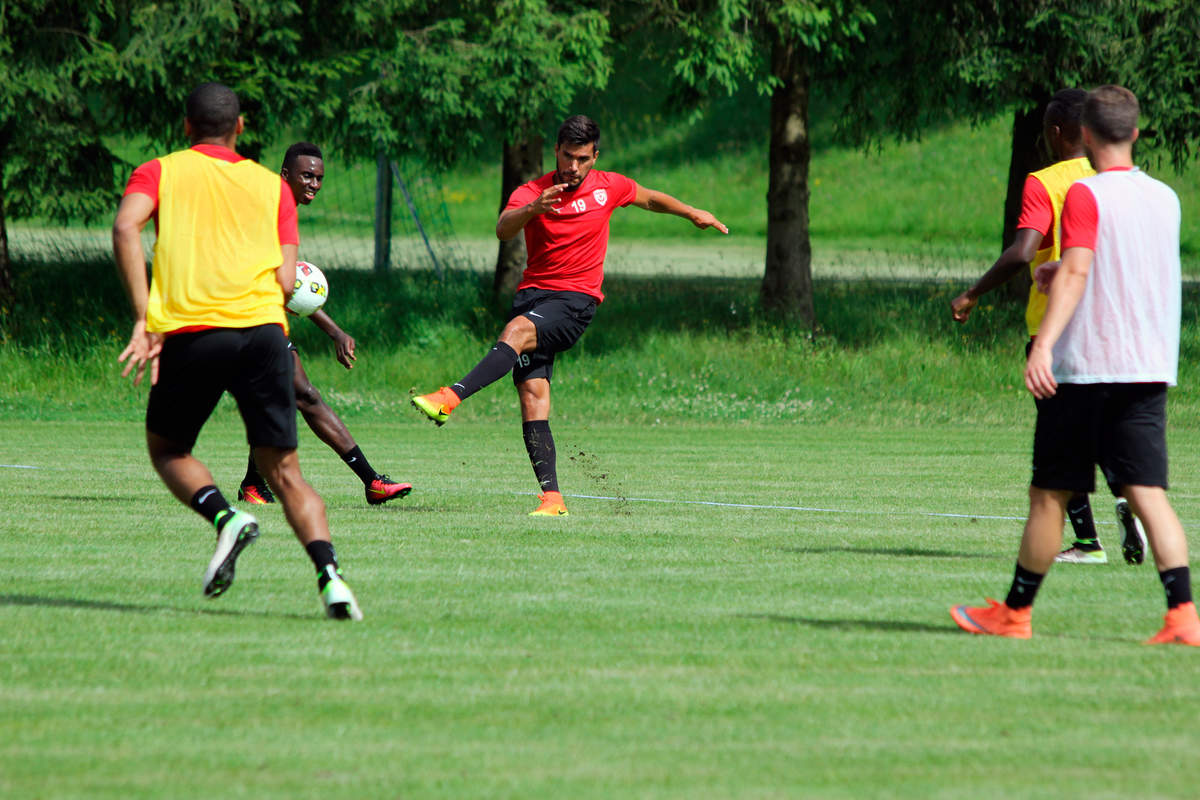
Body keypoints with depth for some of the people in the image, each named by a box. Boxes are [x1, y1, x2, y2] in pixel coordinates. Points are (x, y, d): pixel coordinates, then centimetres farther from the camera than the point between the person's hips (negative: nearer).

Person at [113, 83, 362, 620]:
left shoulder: (159, 172, 15)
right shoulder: (272, 186, 19)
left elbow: (126, 226, -7)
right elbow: (285, 280, 7)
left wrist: (144, 318, -8)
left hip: (189, 331, -1)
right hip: (264, 330, 1)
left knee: (167, 449, 20)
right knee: (283, 471, 7)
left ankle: (224, 516, -9)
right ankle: (328, 573, -15)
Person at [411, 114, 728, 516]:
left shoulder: (608, 187, 6)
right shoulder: (531, 193, 0)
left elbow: (650, 198, 28)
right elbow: (503, 230, -21)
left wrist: (693, 214, 33)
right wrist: (533, 208, -39)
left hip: (576, 301, -2)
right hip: (533, 294, 2)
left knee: (518, 329, -33)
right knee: (533, 397, -12)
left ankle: (451, 397, -46)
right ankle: (552, 497, -12)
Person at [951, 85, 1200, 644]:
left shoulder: (1086, 195, -9)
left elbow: (1075, 270, -23)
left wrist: (1043, 345, -32)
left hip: (1084, 368, -5)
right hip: (1150, 368, 5)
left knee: (1049, 494, 6)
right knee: (1147, 491, -1)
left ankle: (1015, 613, 16)